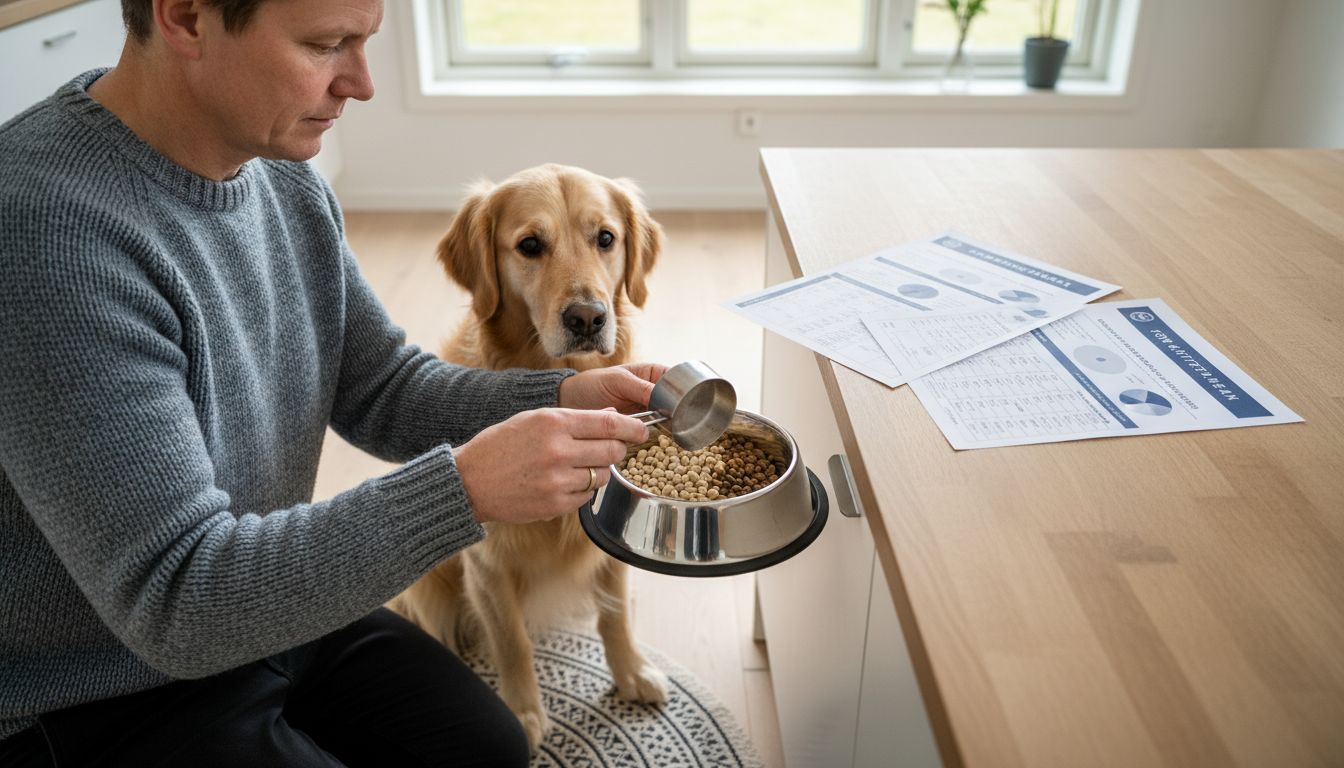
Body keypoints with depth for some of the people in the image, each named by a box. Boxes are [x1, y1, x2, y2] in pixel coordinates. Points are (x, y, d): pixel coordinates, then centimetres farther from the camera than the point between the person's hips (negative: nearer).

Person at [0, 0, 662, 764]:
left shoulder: (284, 176, -5)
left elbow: (385, 389, 2)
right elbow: (175, 602, -30)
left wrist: (561, 399, -14)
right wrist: (466, 488, -36)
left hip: (282, 611, 7)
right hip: (112, 699, -6)